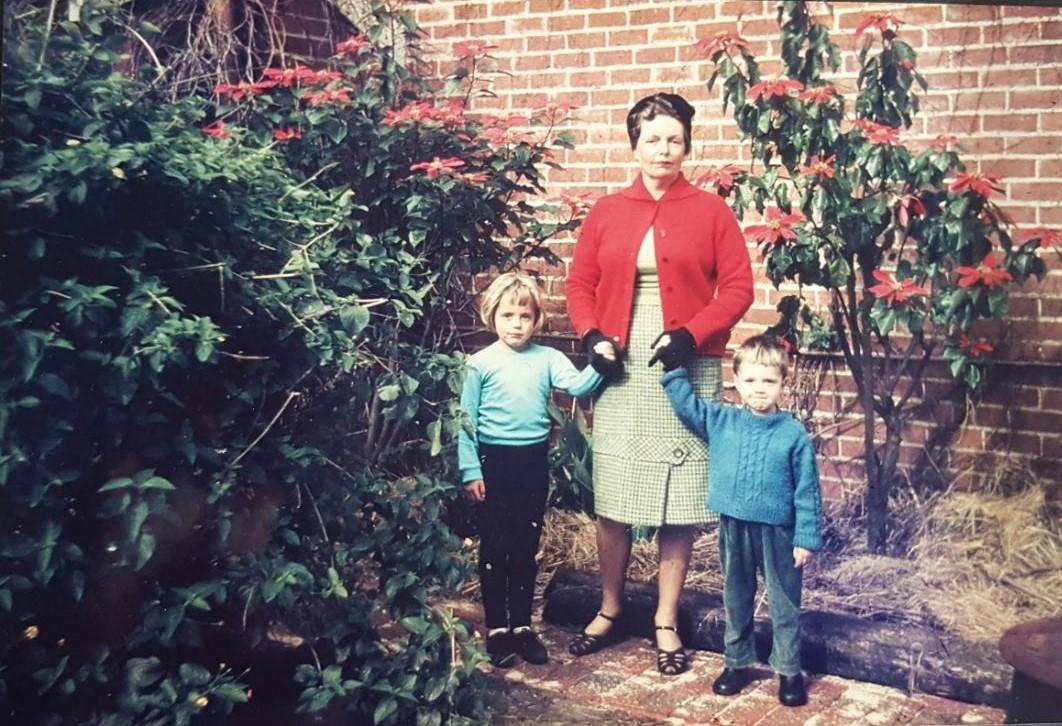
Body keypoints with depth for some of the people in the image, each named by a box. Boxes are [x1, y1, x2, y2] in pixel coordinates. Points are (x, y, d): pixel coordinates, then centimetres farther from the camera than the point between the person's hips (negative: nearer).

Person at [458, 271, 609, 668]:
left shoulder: (547, 358, 3)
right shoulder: (480, 363, -4)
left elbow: (578, 384, -11)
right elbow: (466, 422, -4)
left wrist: (598, 365, -29)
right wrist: (470, 470, -8)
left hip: (534, 460, 3)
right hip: (494, 460, -2)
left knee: (526, 546, 11)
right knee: (494, 547, 5)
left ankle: (522, 624, 23)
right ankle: (496, 628, 16)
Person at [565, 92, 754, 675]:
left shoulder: (710, 211, 2)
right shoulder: (606, 212, 8)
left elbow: (737, 288, -2)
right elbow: (579, 285, 11)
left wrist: (691, 334, -15)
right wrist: (591, 336, -7)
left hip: (686, 370, -2)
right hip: (621, 370, 2)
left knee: (678, 500, 2)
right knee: (612, 497, 6)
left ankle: (666, 622, 15)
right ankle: (609, 611, 23)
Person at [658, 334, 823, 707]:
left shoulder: (794, 434, -10)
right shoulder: (720, 421, -1)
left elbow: (807, 491, -8)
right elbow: (685, 403, 9)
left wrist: (807, 537, -9)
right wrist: (673, 367, 0)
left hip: (777, 531, -3)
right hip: (733, 528, 3)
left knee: (784, 604, 8)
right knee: (736, 600, 17)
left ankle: (788, 669, 21)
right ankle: (738, 661, 32)